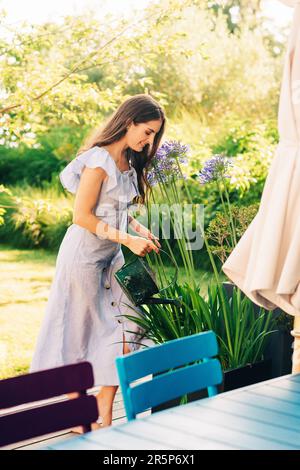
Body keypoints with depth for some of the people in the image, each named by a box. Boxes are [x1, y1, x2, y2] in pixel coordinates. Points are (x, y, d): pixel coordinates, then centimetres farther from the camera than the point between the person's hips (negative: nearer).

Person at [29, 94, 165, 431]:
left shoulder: (128, 162, 9)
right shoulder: (99, 160, -19)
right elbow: (82, 216, -20)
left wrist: (140, 230, 1)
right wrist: (128, 239, -21)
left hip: (112, 256, 8)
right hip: (85, 254, -8)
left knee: (127, 328, 3)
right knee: (81, 332, 3)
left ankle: (105, 417, 11)